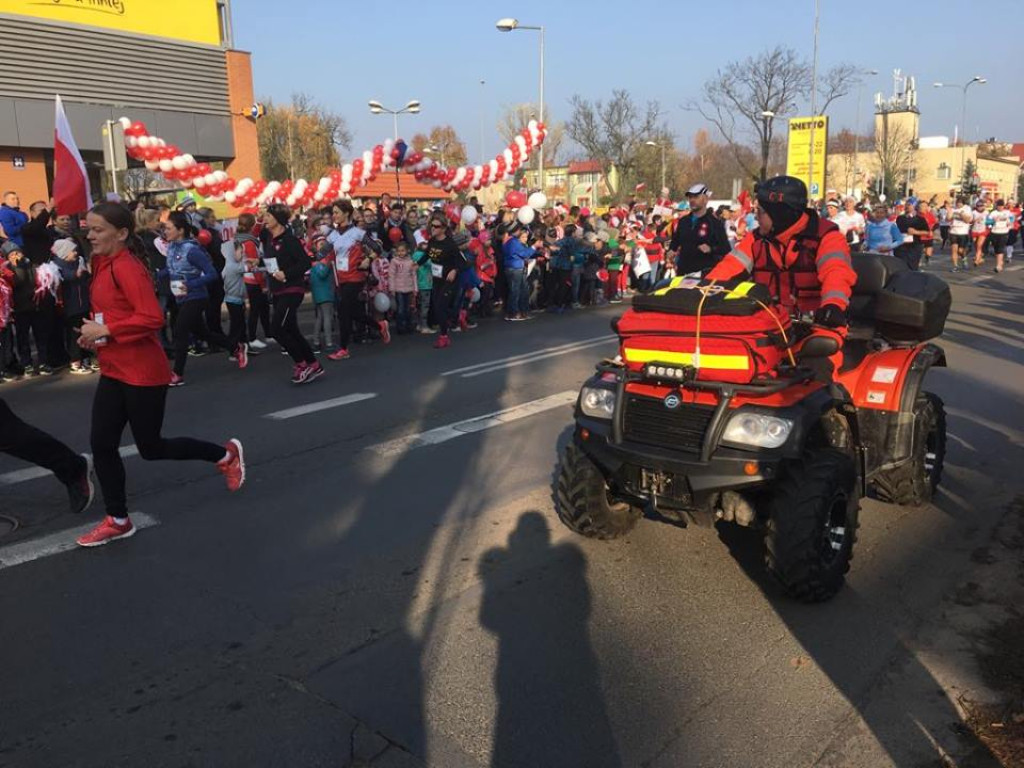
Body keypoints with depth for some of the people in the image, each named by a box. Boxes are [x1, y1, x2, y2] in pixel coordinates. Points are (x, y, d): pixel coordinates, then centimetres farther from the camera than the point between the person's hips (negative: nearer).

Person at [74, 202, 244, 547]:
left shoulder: (126, 267, -19)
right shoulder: (104, 265, 9)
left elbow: (152, 318, -28)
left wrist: (105, 331, -23)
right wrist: (94, 331, 5)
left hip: (143, 373, -9)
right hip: (113, 371, 9)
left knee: (151, 448, 5)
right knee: (101, 444, 8)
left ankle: (226, 455, 25)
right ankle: (118, 520, 21)